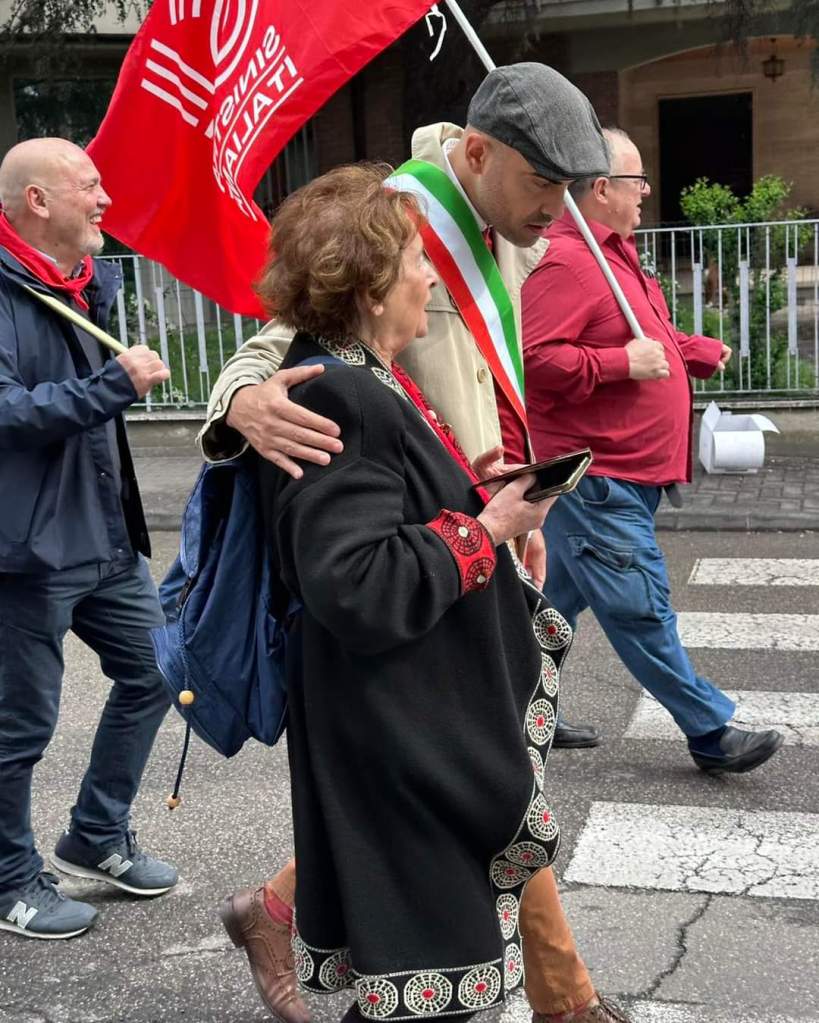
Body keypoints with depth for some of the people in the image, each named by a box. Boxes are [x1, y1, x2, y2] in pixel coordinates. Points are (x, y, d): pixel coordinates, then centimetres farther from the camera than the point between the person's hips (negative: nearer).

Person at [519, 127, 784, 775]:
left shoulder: (616, 253, 16)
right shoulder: (566, 262, -19)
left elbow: (646, 337, 27)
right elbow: (534, 358, -27)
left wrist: (698, 351, 12)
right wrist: (623, 363, -24)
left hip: (623, 472, 11)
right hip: (595, 478, -11)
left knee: (561, 596, 18)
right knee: (640, 609, 0)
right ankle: (711, 733, 9)